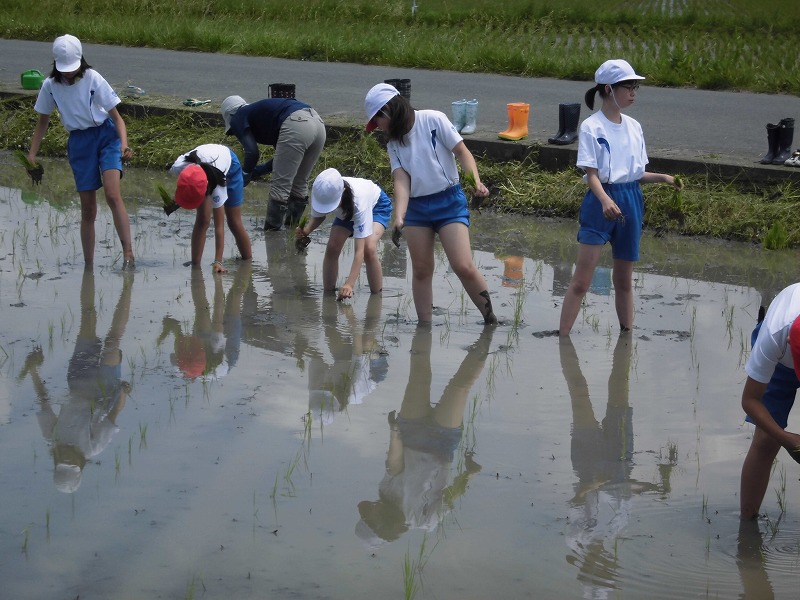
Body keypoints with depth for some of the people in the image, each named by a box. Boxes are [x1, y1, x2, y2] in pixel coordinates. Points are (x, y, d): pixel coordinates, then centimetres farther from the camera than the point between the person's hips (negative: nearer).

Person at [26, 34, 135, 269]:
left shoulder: (92, 79, -13)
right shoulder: (50, 86, -4)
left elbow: (116, 117, -11)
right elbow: (42, 121, 11)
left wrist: (124, 145, -26)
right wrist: (31, 155, 5)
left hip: (105, 135, -3)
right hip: (78, 142, 3)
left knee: (113, 195, -24)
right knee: (88, 209, 2)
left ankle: (128, 254, -25)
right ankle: (88, 265, 10)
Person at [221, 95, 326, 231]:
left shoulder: (238, 119, 15)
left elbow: (252, 152, 0)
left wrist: (245, 174, 17)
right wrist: (259, 171, 40)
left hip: (296, 126, -9)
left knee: (279, 187, -1)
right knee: (299, 185, 21)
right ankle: (291, 228, 29)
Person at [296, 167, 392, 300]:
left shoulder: (359, 200, -46)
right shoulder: (321, 194, -34)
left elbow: (359, 250, -46)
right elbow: (317, 217, -10)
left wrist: (349, 284, -53)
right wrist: (306, 230, -35)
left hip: (377, 205, -5)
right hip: (347, 210, 5)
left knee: (369, 248, -28)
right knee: (332, 247, -16)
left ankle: (377, 294, -13)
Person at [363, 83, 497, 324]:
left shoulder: (433, 120, -5)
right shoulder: (394, 143, 8)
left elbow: (462, 152, -6)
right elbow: (401, 180, -4)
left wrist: (476, 182, -24)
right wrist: (399, 217, -21)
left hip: (449, 201, -5)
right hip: (416, 207, 5)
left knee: (463, 266, -15)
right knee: (421, 270, 4)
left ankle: (491, 319, -1)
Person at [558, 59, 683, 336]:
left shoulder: (633, 127, 9)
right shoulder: (591, 127, -8)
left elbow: (636, 173, 15)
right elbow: (591, 174, -15)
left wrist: (662, 178, -2)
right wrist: (605, 200, -33)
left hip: (631, 201, 6)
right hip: (601, 202, -6)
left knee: (624, 280, 14)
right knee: (581, 281, -8)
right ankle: (563, 338, -3)